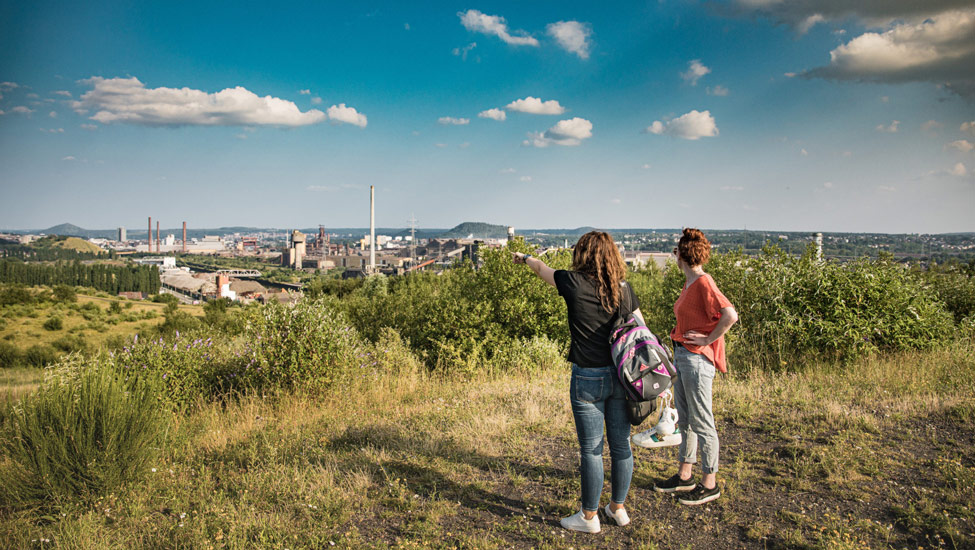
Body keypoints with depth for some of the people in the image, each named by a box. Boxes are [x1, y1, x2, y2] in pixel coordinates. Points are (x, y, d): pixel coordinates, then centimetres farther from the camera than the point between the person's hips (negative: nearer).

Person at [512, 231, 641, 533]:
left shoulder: (574, 283, -10)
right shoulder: (624, 289, 1)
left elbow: (542, 268, 9)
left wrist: (524, 257, 30)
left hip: (588, 378, -5)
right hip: (620, 376, 5)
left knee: (591, 450, 5)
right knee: (621, 445, 14)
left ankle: (589, 516, 19)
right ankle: (618, 508, 30)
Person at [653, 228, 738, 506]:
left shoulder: (703, 283, -18)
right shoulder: (689, 283, 10)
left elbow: (730, 315, -27)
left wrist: (708, 339, -18)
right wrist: (679, 342, 12)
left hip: (697, 359, -10)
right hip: (682, 355, 10)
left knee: (701, 423, 1)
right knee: (684, 419, 17)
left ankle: (710, 484, 14)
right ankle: (684, 476, 29)